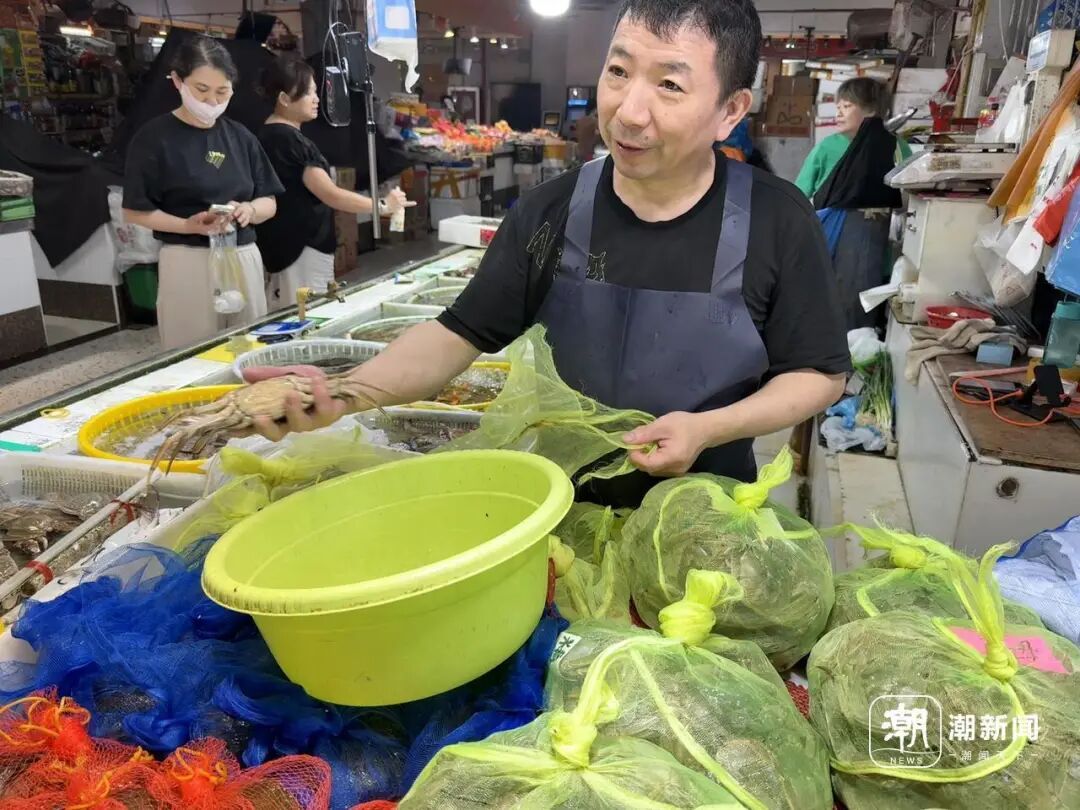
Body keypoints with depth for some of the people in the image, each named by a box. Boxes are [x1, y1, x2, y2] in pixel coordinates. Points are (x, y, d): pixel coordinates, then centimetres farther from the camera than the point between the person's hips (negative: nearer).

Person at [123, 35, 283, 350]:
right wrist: (189, 225, -20)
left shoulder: (240, 136, 9)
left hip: (244, 258, 5)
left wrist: (250, 210, -11)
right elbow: (134, 212, -5)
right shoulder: (155, 137, -5)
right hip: (189, 264, -4)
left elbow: (269, 202, 11)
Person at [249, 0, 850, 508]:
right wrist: (349, 389, -24)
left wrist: (709, 429, -25)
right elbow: (461, 334, -6)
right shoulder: (552, 212, -9)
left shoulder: (778, 221, -15)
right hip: (573, 503, 2)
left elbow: (821, 375, -8)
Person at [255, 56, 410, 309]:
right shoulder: (289, 139, -18)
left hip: (282, 246, 10)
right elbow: (330, 195, -22)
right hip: (302, 249, -10)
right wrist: (383, 206, -17)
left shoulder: (270, 135, 13)